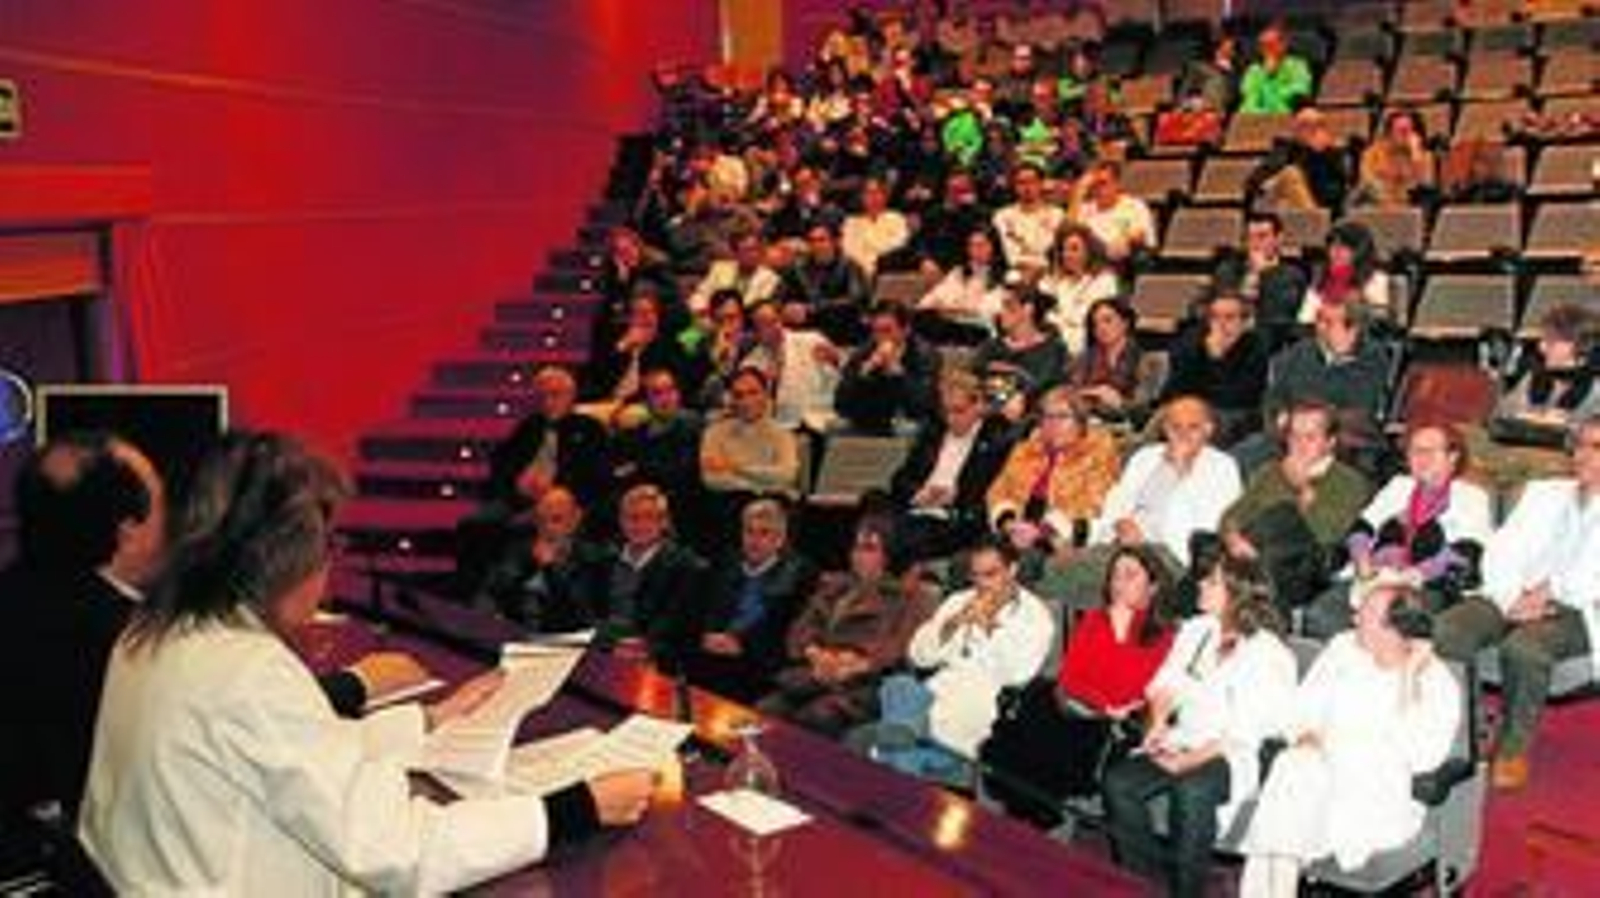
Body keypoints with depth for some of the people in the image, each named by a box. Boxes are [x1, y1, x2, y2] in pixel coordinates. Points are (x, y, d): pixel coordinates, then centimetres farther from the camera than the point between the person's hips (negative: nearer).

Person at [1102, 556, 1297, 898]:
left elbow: (1244, 731, -12)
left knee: (1191, 791, -38)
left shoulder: (1268, 654, -6)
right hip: (1179, 743, 6)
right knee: (1118, 782, -22)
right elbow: (1166, 685, 19)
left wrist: (1189, 761, -19)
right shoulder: (1195, 630, 14)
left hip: (1230, 756, -6)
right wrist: (1159, 722, -3)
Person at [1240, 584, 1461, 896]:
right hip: (1324, 765, 4)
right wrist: (1305, 736, -10)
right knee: (1291, 767, -29)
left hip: (1384, 789, -3)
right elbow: (1304, 706, 13)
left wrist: (1408, 679, -18)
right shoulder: (1343, 648, 10)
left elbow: (1421, 758, -18)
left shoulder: (1438, 683, -5)